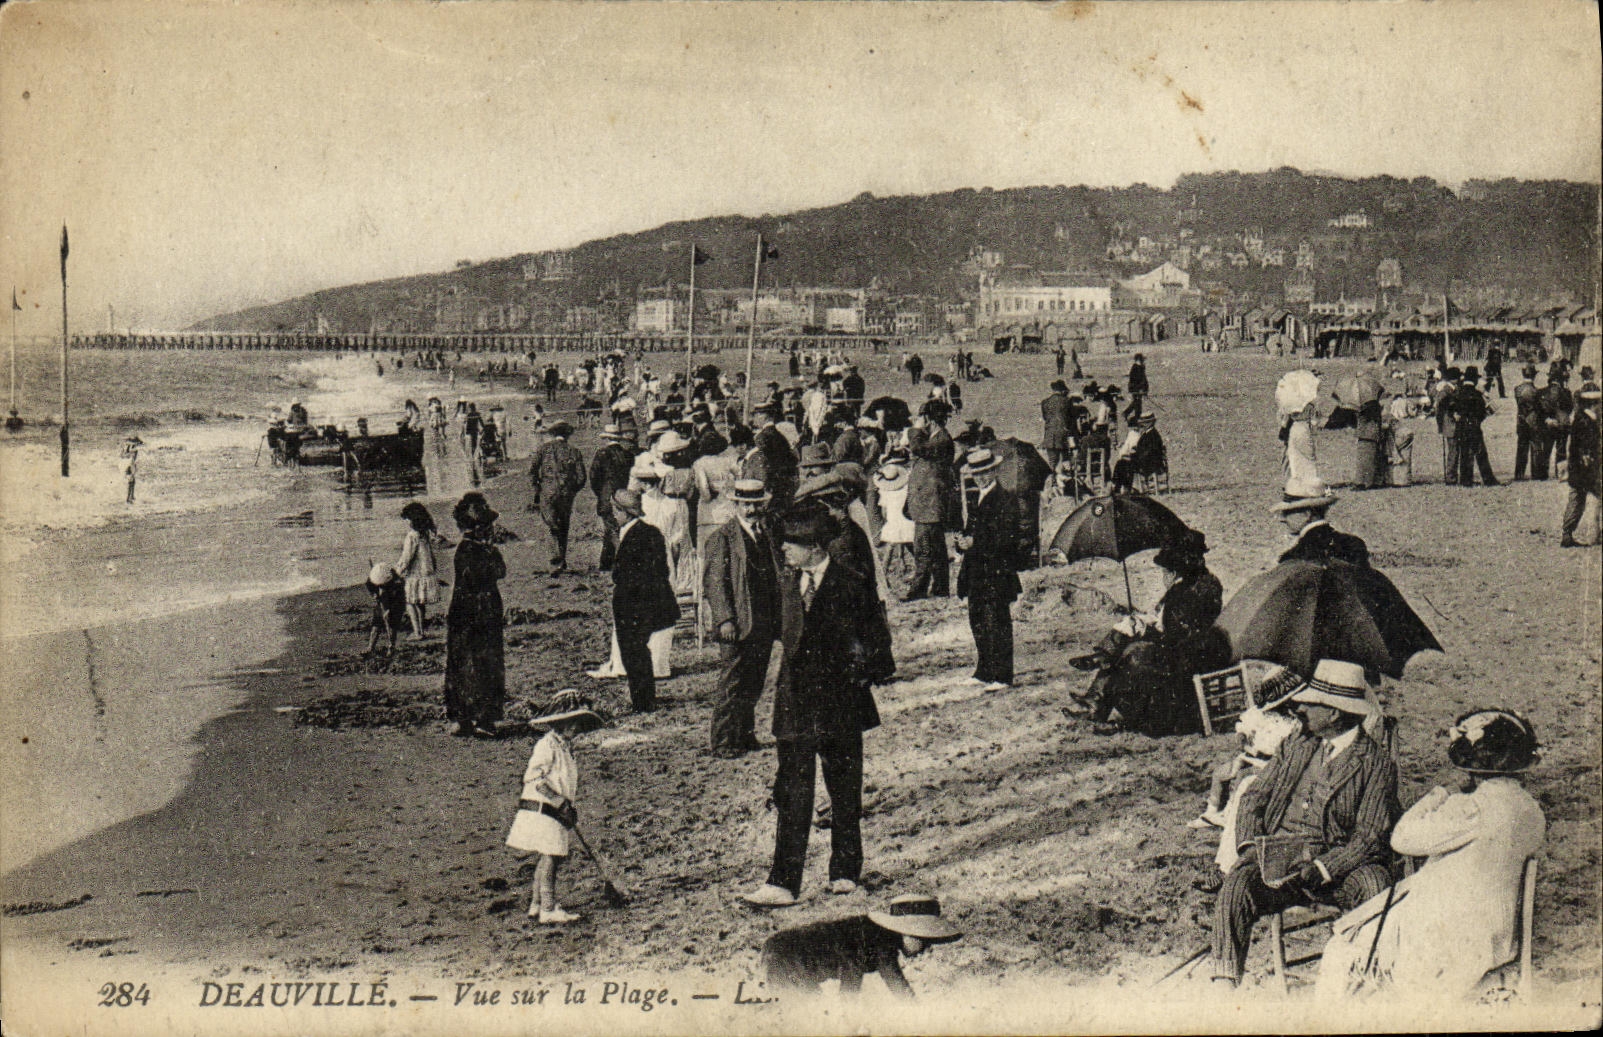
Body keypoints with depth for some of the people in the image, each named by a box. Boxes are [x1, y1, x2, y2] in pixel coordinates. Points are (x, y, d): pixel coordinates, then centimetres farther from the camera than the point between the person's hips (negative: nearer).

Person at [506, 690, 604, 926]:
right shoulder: (547, 745, -15)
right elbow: (534, 777, -23)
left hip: (558, 812, 10)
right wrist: (559, 800, -21)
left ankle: (537, 905, 21)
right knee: (549, 858, -10)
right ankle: (548, 910, -8)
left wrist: (570, 807, 17)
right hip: (542, 810, -10)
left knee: (551, 858, 12)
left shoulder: (564, 746, 16)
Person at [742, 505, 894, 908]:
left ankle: (845, 871, 26)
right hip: (795, 701, 4)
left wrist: (869, 672, -5)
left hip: (840, 698, -3)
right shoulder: (787, 581, 7)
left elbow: (875, 636, -1)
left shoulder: (851, 584, -9)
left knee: (844, 792, 10)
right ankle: (783, 883, -3)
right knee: (791, 794, -2)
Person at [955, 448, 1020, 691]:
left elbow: (1007, 538, -15)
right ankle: (984, 671, 20)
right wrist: (963, 541, 0)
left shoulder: (1005, 501, -9)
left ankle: (1000, 676, -1)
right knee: (977, 622, 11)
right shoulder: (977, 501, 17)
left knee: (997, 623, -5)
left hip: (997, 573, -8)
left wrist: (975, 543, -19)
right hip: (976, 571, 8)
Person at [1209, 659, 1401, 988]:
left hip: (1337, 865, -3)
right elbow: (1254, 797, 17)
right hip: (1278, 855, 3)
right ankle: (1223, 983, -28)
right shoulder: (1297, 745, 18)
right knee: (1237, 885, -28)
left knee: (1376, 885, -34)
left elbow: (1368, 838, -5)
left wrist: (1319, 869, -20)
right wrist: (1250, 846, -4)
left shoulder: (1377, 763, 2)